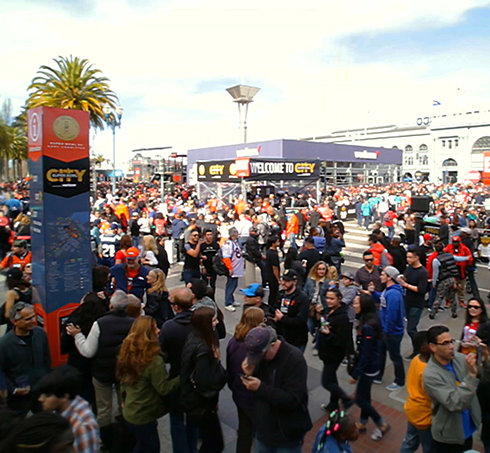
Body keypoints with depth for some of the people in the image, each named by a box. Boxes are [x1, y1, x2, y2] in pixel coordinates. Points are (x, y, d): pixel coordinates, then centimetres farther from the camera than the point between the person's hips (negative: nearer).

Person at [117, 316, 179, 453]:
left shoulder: (128, 352, -3)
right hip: (143, 417, -8)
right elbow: (164, 388, -22)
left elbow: (123, 380, 9)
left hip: (129, 412, 8)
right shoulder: (154, 360, -28)